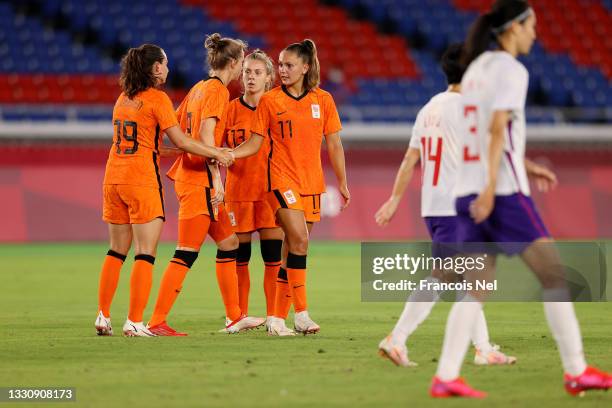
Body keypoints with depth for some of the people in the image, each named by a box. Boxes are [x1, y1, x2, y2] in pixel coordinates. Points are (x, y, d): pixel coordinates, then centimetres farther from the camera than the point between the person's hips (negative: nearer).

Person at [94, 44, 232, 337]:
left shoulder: (123, 99, 14)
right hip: (142, 181, -7)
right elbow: (181, 141, -10)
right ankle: (134, 322, -8)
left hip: (113, 179, 7)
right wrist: (217, 154, -2)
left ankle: (103, 317, 13)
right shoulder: (157, 98, -7)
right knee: (145, 255, -3)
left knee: (116, 251, 14)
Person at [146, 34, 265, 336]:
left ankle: (235, 317, 18)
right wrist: (216, 177, -24)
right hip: (200, 178, -10)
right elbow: (206, 135, -22)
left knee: (228, 242, 14)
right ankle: (157, 321, -8)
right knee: (187, 254, -8)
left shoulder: (198, 88, 14)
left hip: (187, 173, 10)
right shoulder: (218, 90, -11)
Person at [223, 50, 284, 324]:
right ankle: (241, 316, 12)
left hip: (270, 188, 0)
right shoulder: (231, 109, 2)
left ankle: (273, 316, 4)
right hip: (238, 188, 0)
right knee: (240, 257, 3)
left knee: (273, 257, -3)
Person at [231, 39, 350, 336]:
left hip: (312, 183, 3)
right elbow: (254, 144, 2)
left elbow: (334, 145, 10)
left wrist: (342, 183, 10)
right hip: (282, 180, -3)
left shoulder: (323, 100, 5)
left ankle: (278, 318, 9)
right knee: (299, 239, -21)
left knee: (292, 249, 4)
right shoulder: (269, 101, 0)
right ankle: (301, 314, -18)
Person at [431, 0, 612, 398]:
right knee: (554, 273, -2)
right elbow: (498, 128, -18)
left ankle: (445, 377, -3)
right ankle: (577, 371, -2)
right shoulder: (511, 70, -7)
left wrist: (526, 166, 26)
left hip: (468, 190, 8)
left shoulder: (476, 68, 18)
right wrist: (491, 185, -24)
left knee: (477, 287, 6)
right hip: (503, 189, -8)